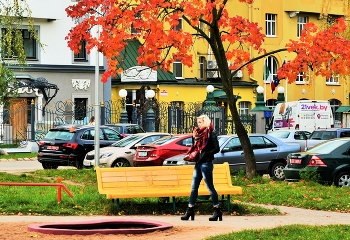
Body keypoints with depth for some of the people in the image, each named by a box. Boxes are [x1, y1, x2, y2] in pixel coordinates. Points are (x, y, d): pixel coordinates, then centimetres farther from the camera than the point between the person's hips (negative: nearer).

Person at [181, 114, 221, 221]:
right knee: (194, 187, 7)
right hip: (198, 163, 8)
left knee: (210, 187, -3)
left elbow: (216, 148, -13)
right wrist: (194, 137, 4)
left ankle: (217, 211, 3)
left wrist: (205, 155, -17)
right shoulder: (200, 133, 15)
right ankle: (190, 211, 9)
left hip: (206, 163, -8)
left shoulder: (211, 133, -8)